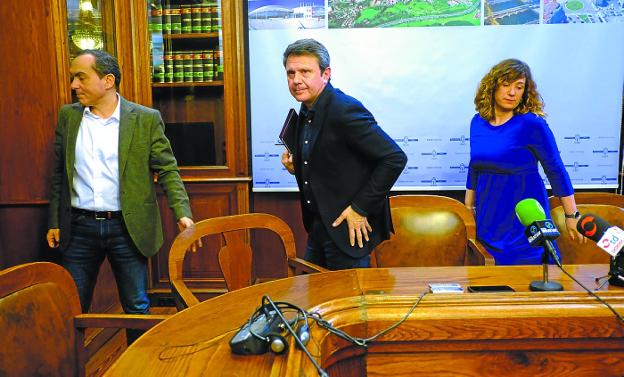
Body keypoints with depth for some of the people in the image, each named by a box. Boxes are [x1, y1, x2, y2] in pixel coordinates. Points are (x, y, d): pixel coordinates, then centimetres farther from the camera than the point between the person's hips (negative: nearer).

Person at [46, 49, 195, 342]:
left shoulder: (146, 119, -4)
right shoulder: (67, 116, 6)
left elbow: (167, 170, -3)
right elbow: (59, 173, 11)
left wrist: (182, 213, -15)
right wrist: (54, 222, 11)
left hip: (127, 227, -2)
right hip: (79, 227, 3)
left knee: (137, 307, 8)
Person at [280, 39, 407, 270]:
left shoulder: (345, 110, -20)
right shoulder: (306, 112, 7)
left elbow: (395, 158, -22)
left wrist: (361, 208, -19)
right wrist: (296, 166, -1)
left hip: (349, 228, -8)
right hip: (319, 227, 9)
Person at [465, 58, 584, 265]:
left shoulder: (531, 124, -12)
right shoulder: (477, 122, 5)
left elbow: (556, 170, -8)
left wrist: (572, 216, -6)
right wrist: (468, 208, 18)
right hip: (488, 222, 5)